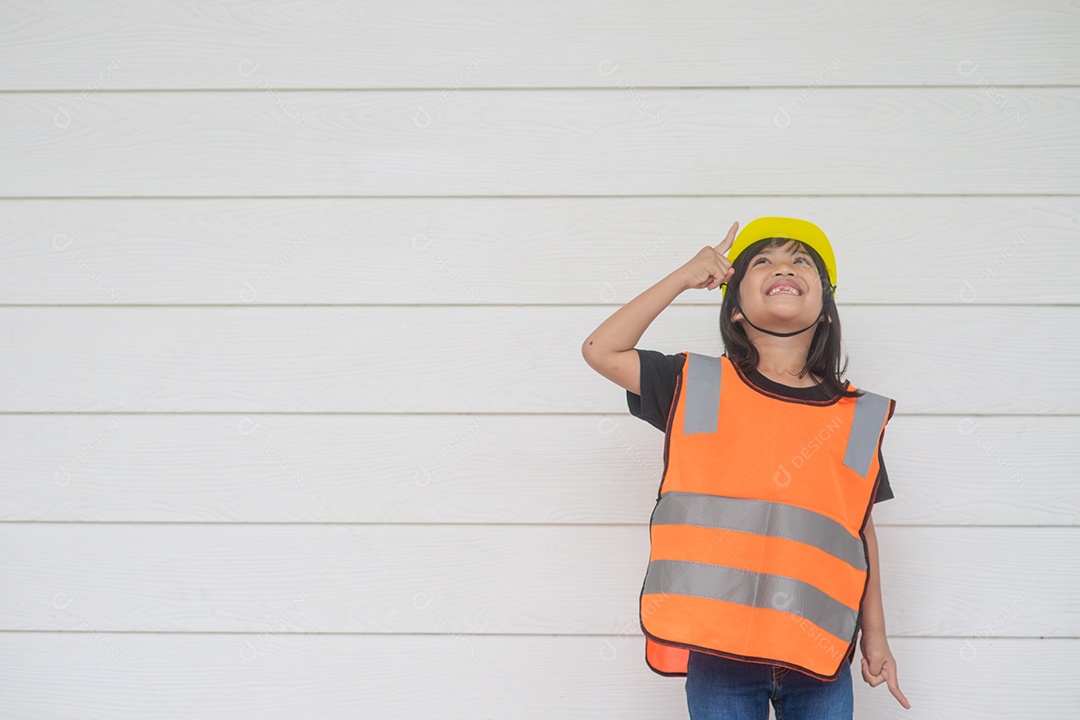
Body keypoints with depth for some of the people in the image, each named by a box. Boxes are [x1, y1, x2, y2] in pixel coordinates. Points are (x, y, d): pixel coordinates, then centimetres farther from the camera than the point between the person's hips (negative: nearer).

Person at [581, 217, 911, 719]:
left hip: (820, 656, 1)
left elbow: (861, 531, 11)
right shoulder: (698, 388, 4)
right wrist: (683, 278, 1)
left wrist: (875, 635, 12)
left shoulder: (858, 416, 6)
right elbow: (601, 350, 0)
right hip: (717, 646, -1)